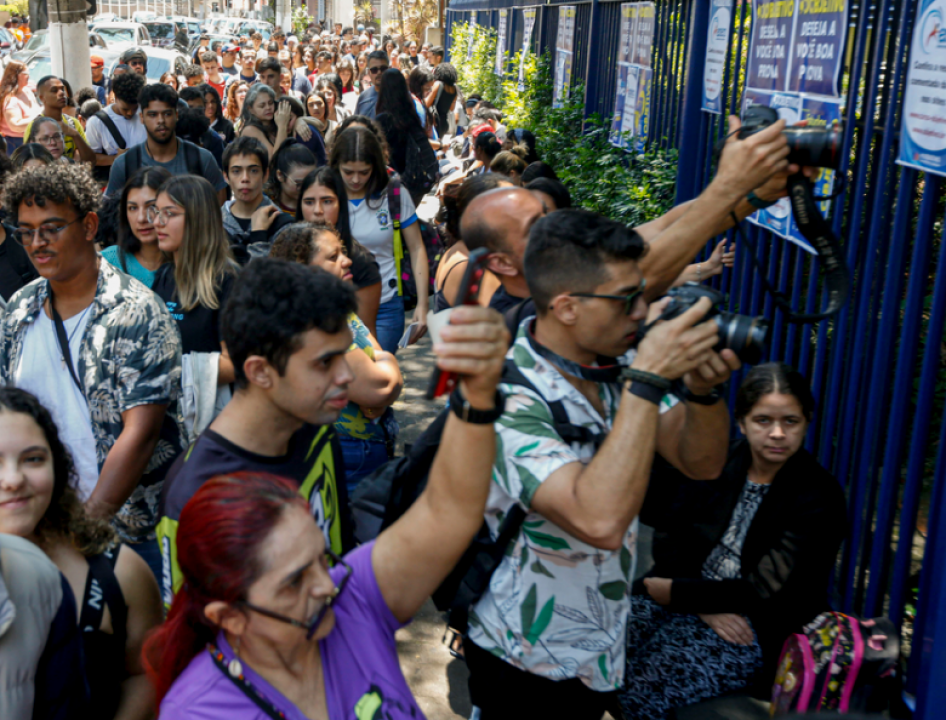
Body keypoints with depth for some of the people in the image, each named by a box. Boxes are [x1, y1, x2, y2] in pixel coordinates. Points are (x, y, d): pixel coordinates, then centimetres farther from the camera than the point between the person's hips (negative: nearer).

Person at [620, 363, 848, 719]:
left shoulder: (819, 496, -10)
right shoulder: (720, 461, 3)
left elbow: (765, 591, -14)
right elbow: (667, 534, 2)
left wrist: (675, 592, -13)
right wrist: (705, 606, -13)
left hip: (762, 632, -4)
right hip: (691, 600, 5)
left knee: (646, 683, -26)